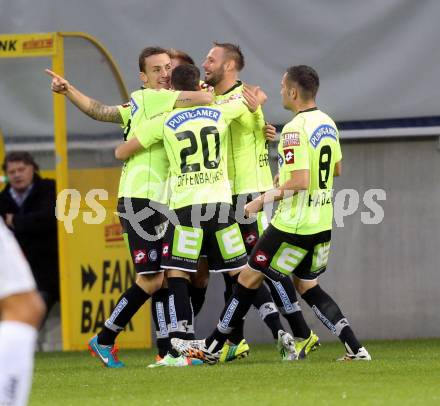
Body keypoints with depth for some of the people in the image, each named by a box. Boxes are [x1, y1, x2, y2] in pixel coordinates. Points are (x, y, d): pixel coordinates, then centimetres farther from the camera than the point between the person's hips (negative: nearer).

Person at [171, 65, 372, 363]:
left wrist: (264, 199, -14)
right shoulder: (328, 124, 8)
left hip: (293, 225, -8)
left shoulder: (295, 130, -19)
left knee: (250, 278, 4)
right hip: (323, 225, 8)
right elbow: (337, 169, 20)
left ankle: (212, 347, 13)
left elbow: (301, 182, -25)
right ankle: (355, 349, 5)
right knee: (307, 285, 17)